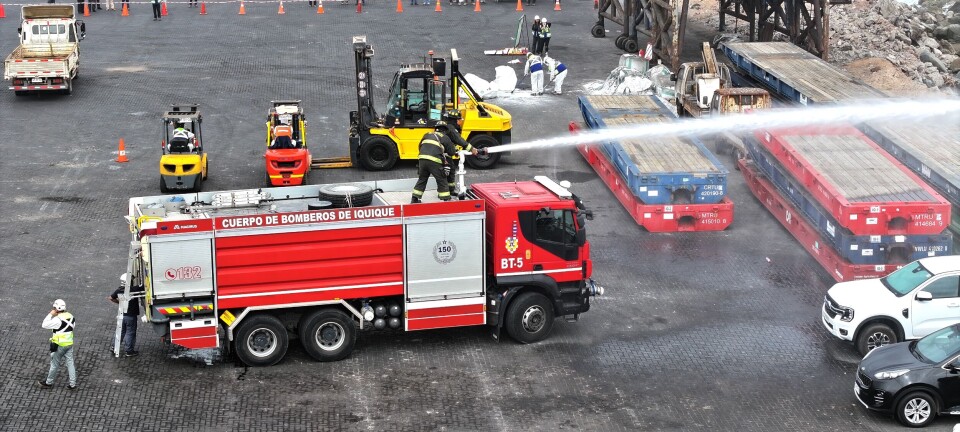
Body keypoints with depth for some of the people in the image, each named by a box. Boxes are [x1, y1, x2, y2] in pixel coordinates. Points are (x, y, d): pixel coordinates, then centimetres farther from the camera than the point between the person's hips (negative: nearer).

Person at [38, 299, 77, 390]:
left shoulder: (57, 319, -22)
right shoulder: (71, 316, 2)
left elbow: (44, 325, -19)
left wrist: (50, 314, -12)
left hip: (59, 345, -7)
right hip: (70, 344, 7)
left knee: (54, 364, 9)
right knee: (70, 363, 9)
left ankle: (49, 382, 25)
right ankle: (73, 384, 10)